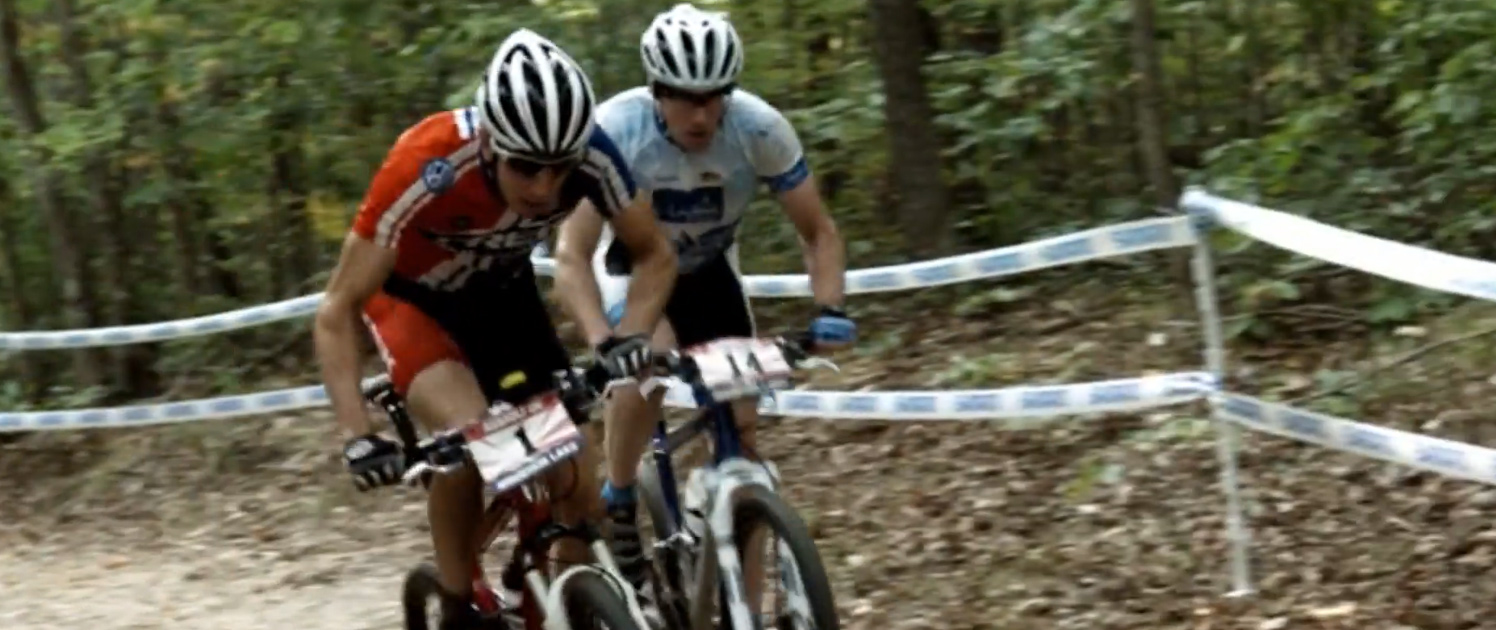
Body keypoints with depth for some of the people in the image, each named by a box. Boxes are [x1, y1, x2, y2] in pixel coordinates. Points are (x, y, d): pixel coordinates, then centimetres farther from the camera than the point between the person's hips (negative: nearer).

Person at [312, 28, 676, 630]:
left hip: (502, 292, 4)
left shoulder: (591, 155, -29)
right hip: (410, 297, -4)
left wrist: (627, 337, -32)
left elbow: (656, 255, -13)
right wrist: (358, 437, -41)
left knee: (578, 487, -6)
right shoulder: (426, 169, -38)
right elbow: (337, 311, -31)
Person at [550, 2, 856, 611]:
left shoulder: (761, 128, -28)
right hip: (632, 267, -2)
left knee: (741, 433, -9)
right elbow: (572, 253, -36)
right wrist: (604, 344, -51)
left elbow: (818, 232, -18)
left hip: (709, 273, 2)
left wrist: (829, 308, -36)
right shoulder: (614, 131, -34)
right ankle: (618, 503, -11)